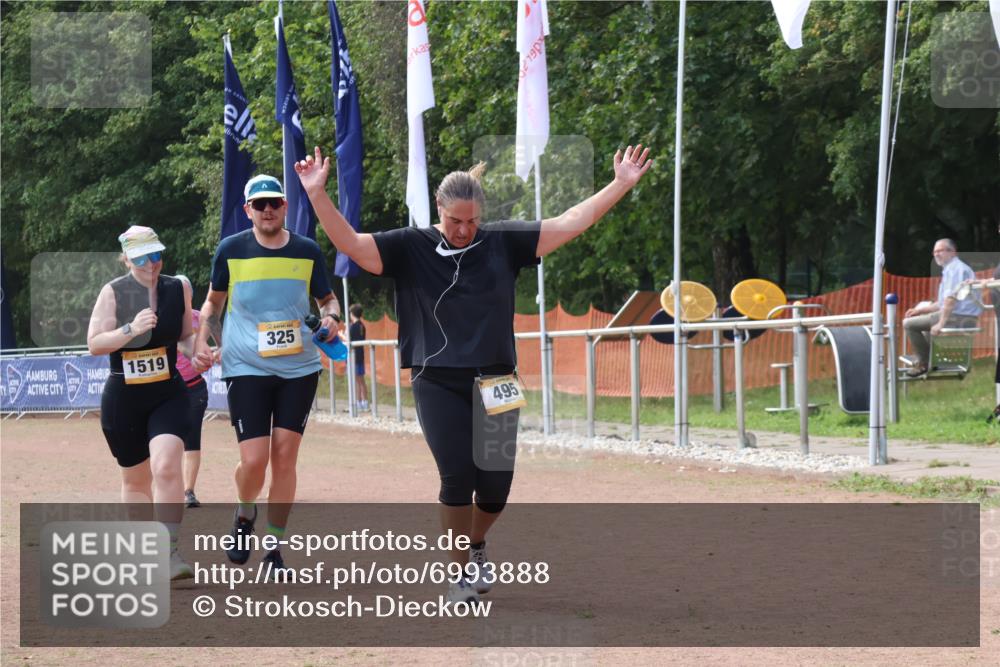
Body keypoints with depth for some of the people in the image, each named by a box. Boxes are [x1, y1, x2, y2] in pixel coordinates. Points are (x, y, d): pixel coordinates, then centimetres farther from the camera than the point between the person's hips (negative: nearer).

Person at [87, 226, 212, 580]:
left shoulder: (178, 289, 1)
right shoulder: (113, 293, -6)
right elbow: (94, 343, -12)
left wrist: (196, 354, -6)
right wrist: (131, 329, -27)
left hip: (168, 394, 0)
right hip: (122, 399, 0)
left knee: (165, 465, -23)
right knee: (135, 480, 12)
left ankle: (169, 552, -22)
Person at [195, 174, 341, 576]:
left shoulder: (307, 252, 3)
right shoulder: (231, 250, -1)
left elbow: (327, 298, 15)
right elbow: (213, 302, 13)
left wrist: (331, 317, -6)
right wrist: (203, 341, 1)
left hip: (299, 369, 2)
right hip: (246, 369, -2)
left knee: (285, 457, 0)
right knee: (254, 460, -11)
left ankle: (275, 548, 12)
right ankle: (244, 516, 22)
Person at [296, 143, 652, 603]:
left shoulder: (502, 242, 5)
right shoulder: (411, 248, -1)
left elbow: (570, 224, 6)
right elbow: (350, 244, -10)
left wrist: (622, 184, 2)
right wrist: (317, 194, -23)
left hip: (494, 385, 2)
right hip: (438, 384, -2)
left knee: (495, 484, 2)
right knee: (458, 477, -11)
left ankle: (476, 545, 34)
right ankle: (460, 573, 7)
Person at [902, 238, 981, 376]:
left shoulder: (955, 268, -12)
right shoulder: (953, 268, 22)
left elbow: (951, 299, -24)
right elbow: (944, 302, 27)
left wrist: (941, 323, -27)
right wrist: (920, 310, 21)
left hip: (958, 318, -11)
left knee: (909, 324, -9)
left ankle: (924, 363, -6)